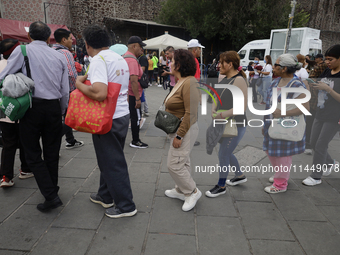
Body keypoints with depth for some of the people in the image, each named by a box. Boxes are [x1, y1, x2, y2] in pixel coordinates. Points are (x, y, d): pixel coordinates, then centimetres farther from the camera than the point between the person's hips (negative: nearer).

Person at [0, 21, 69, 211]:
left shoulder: (23, 51, 0)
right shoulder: (59, 56, 9)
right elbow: (65, 91, 9)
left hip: (31, 107, -3)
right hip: (53, 107, 4)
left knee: (33, 155, 6)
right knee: (52, 153, 15)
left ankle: (51, 196, -1)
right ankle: (52, 192, 29)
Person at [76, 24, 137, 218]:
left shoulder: (98, 60, -15)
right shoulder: (120, 58, 12)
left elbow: (100, 94, -29)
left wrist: (80, 84, -11)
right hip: (123, 114, 9)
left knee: (113, 163, 3)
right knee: (109, 159, 21)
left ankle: (126, 206, 16)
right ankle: (105, 196, 38)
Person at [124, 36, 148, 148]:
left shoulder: (124, 57, 13)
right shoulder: (132, 60, -20)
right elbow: (134, 80, -27)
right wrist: (137, 98, -26)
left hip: (125, 93, 10)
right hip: (132, 94, -10)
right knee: (136, 118, 1)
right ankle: (135, 141, 12)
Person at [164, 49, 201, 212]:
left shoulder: (189, 83, -22)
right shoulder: (180, 81, 10)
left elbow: (191, 113, -26)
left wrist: (179, 135, -23)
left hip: (185, 130, -10)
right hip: (178, 129, 10)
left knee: (174, 164, -4)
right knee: (182, 162, 19)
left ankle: (192, 192, 14)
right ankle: (182, 190, 35)